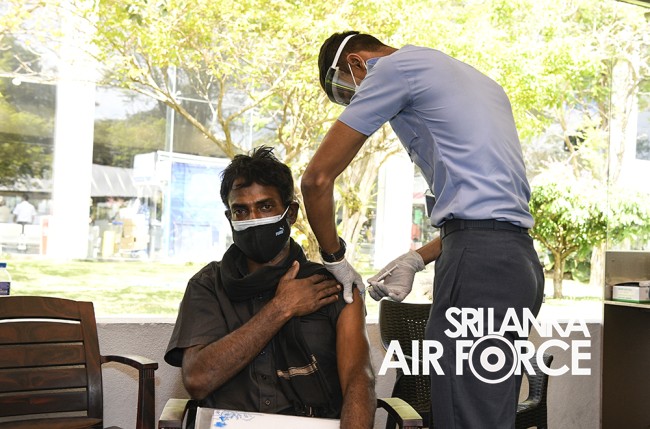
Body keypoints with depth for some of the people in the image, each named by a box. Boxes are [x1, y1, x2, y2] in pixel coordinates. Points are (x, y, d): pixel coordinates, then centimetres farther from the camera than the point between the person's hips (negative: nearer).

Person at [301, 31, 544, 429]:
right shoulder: (474, 77, 28)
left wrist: (334, 258, 13)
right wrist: (417, 259, 19)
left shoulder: (394, 67, 2)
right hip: (521, 259, 9)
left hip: (477, 261, -9)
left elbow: (317, 178, -1)